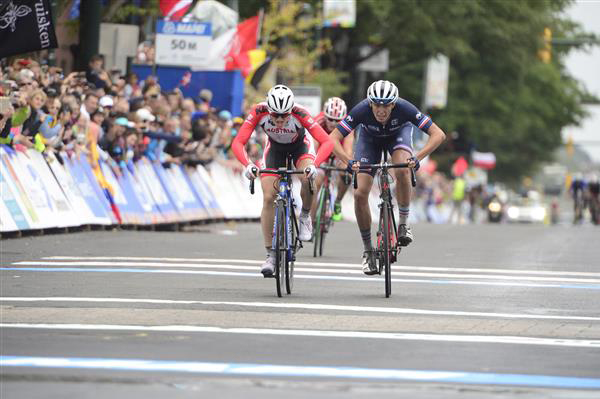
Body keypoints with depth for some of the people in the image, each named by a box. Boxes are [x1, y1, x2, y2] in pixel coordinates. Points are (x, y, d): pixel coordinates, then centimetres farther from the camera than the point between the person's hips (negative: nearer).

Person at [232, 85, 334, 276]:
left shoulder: (299, 113, -37)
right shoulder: (259, 111, -33)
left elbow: (327, 142, -41)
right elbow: (238, 142, -36)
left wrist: (314, 164, -57)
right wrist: (248, 165, -54)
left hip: (300, 147, -2)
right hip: (274, 148, 2)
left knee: (308, 178, -33)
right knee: (268, 198, -12)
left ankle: (305, 216, -2)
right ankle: (270, 255, -3)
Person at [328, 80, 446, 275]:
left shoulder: (404, 108, -38)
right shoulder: (361, 110, -37)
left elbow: (438, 134, -39)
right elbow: (333, 138, -36)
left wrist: (417, 157, -52)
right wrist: (348, 161, -52)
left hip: (399, 133, -1)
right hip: (370, 138, 1)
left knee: (402, 171, -35)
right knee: (360, 194, -14)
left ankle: (403, 223, -13)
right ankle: (368, 250, 2)